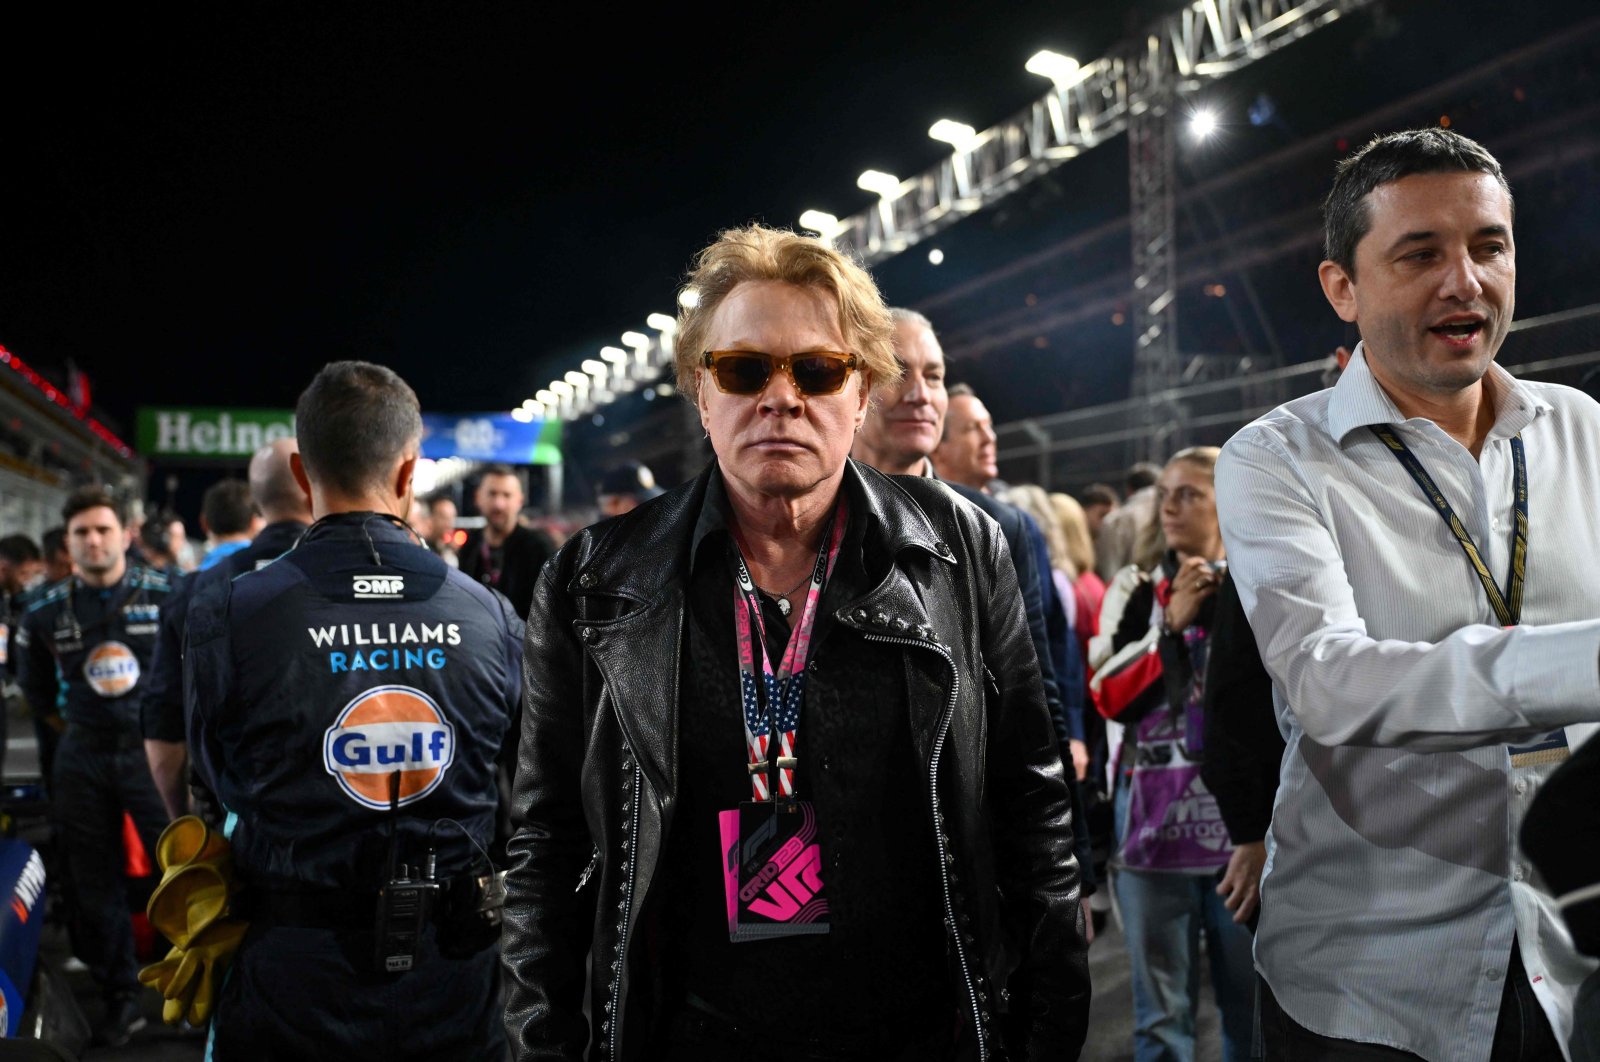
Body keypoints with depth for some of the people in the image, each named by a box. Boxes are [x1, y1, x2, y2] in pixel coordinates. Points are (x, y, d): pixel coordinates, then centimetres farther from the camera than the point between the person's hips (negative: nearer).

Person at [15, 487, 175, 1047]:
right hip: (82, 759, 3)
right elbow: (35, 690, 18)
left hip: (152, 749, -3)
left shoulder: (167, 596, -5)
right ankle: (120, 998, 20)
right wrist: (76, 730, 12)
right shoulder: (46, 612, 5)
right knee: (95, 884, 8)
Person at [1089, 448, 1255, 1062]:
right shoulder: (1136, 592, 10)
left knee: (1253, 1007, 5)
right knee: (1161, 1011, 5)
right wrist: (1170, 625, -6)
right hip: (1156, 821, 1)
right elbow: (1108, 696, -1)